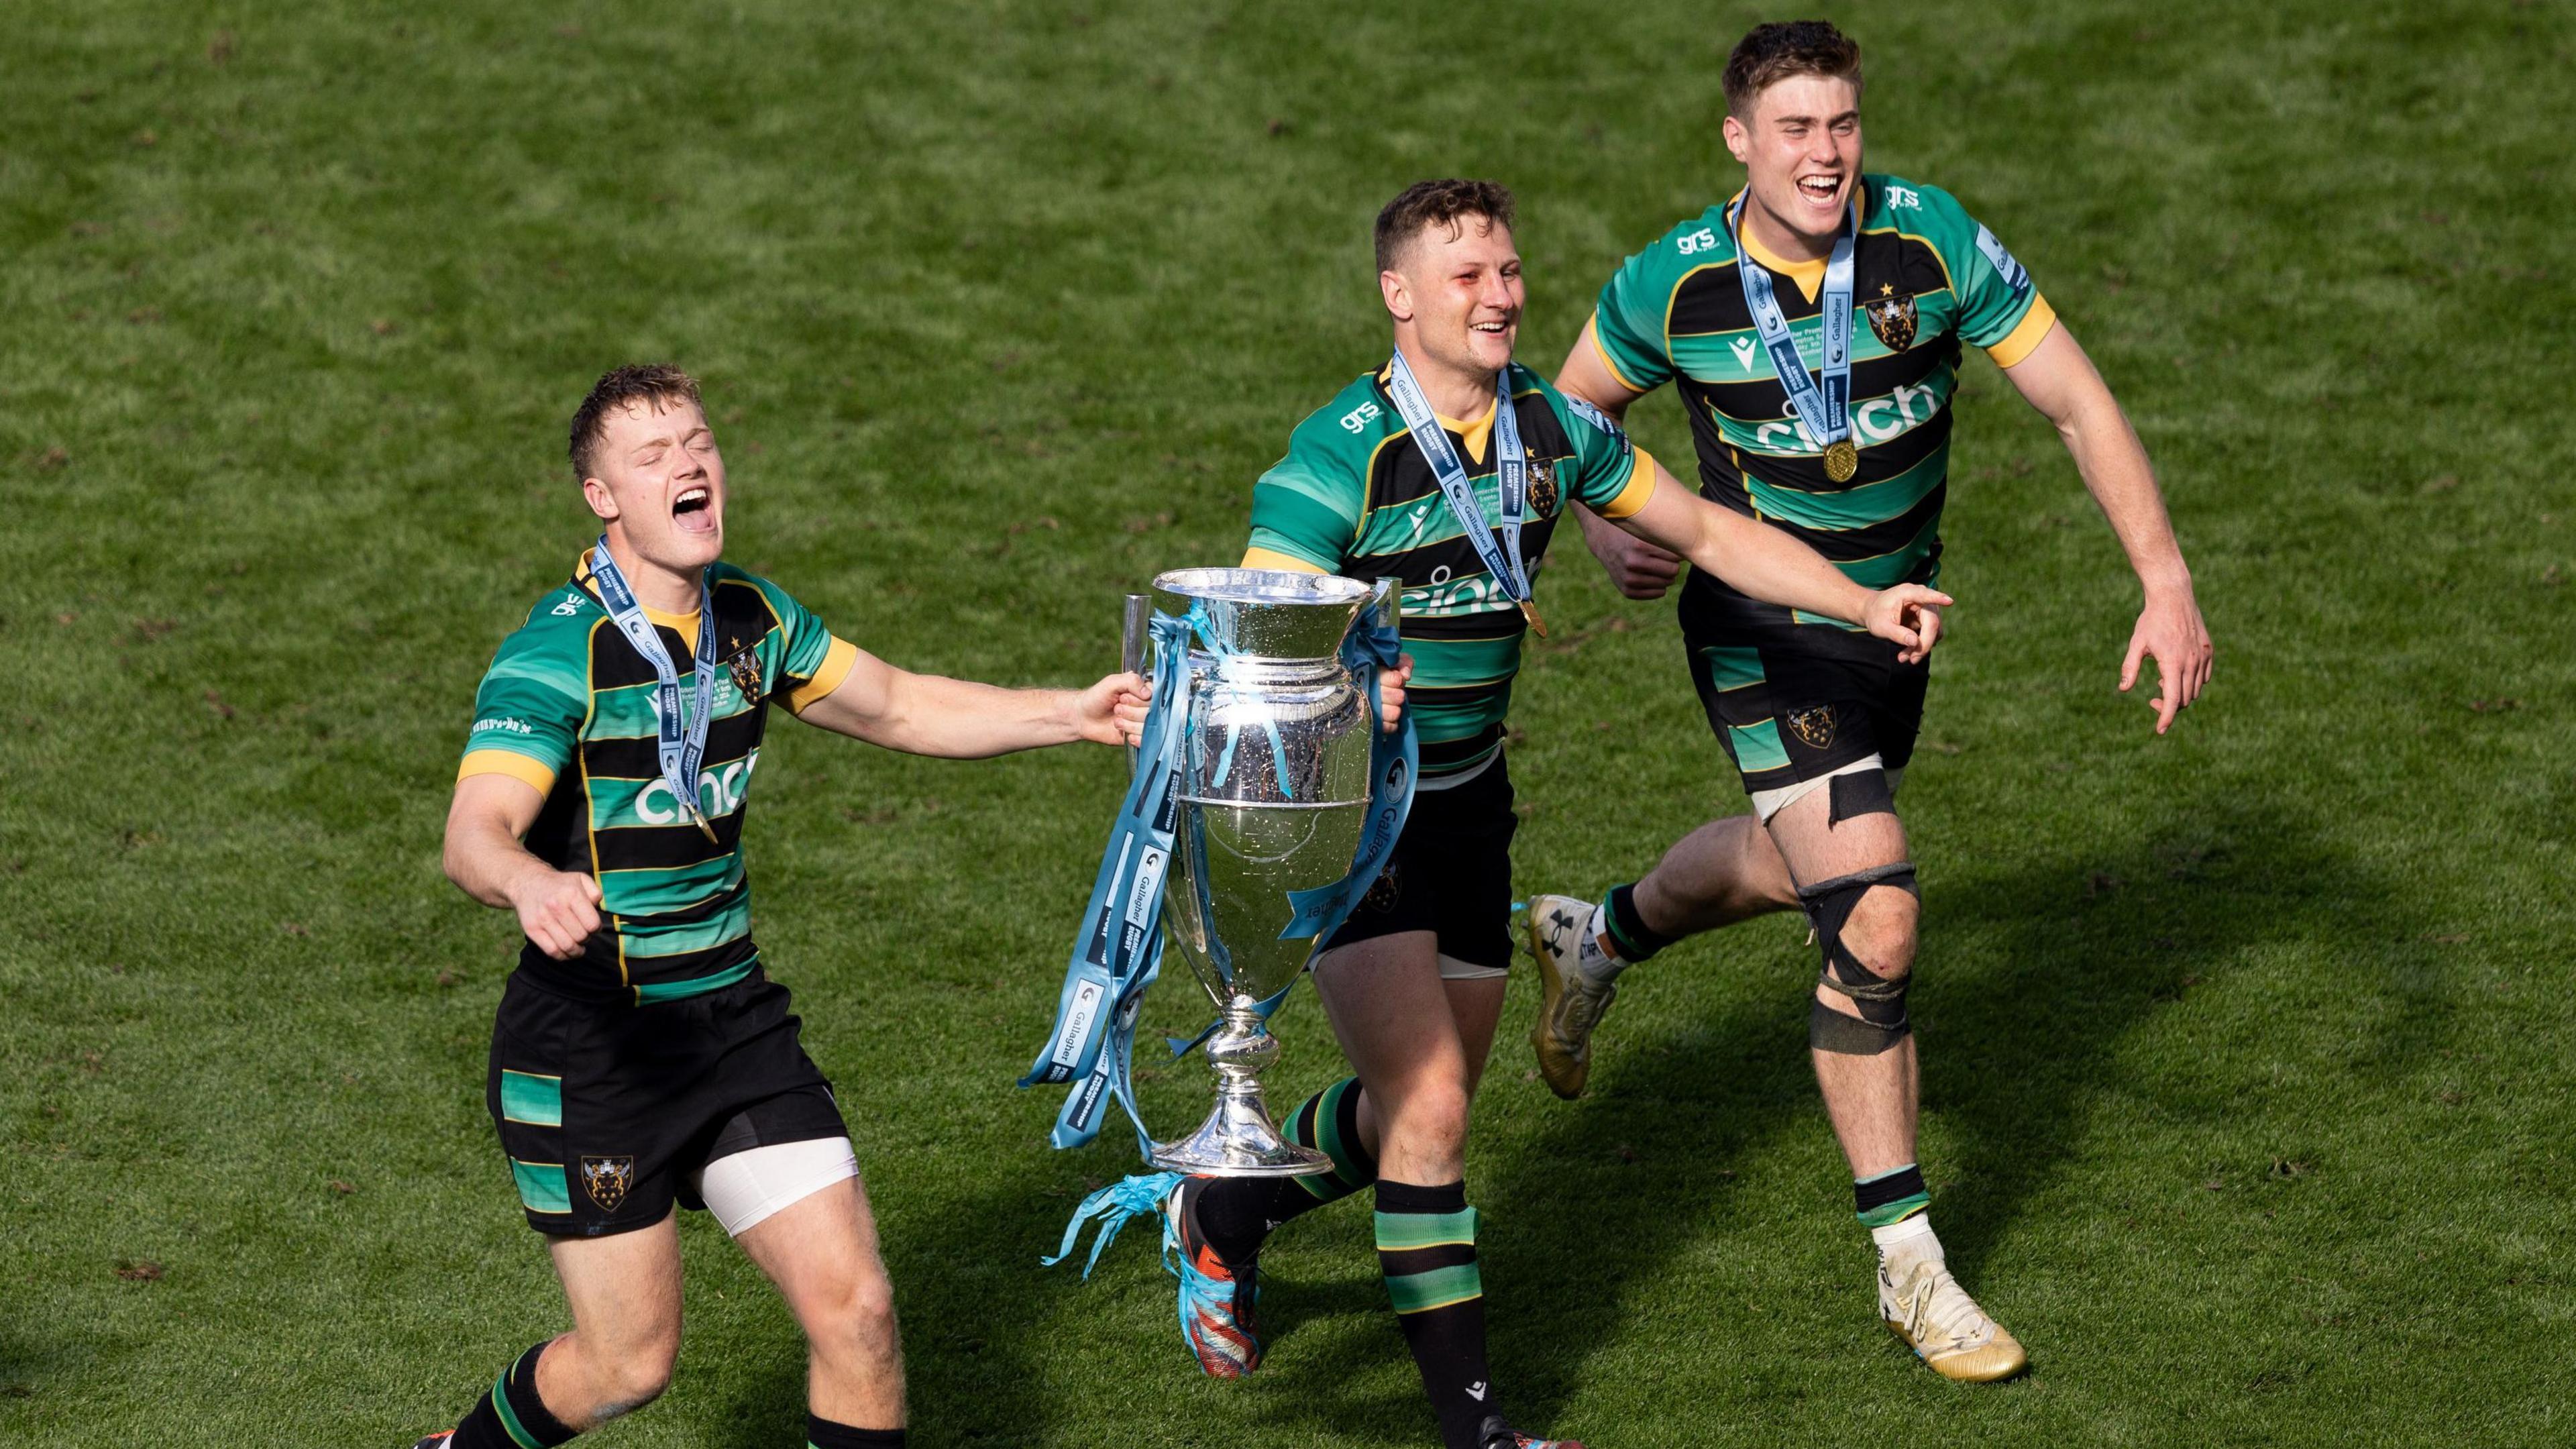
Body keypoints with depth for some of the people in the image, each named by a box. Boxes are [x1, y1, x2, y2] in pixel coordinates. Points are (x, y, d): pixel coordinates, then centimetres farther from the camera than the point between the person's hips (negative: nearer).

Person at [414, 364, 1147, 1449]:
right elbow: (473, 835, -32)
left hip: (734, 1023, 6)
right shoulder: (556, 654, -19)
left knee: (853, 1306, -6)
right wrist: (529, 883, -56)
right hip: (590, 1046, -6)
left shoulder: (748, 617, 3)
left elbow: (900, 708, 18)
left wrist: (1074, 713, 8)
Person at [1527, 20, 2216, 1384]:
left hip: (1895, 622, 4)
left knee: (1800, 863, 28)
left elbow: (2077, 402, -15)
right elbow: (1573, 408, 3)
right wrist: (1608, 531, -16)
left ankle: (1593, 938, 60)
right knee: (1875, 926, -17)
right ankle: (1909, 1267, -5)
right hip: (1763, 639, -4)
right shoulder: (1674, 286, -18)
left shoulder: (1933, 241, -18)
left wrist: (2168, 584, -24)